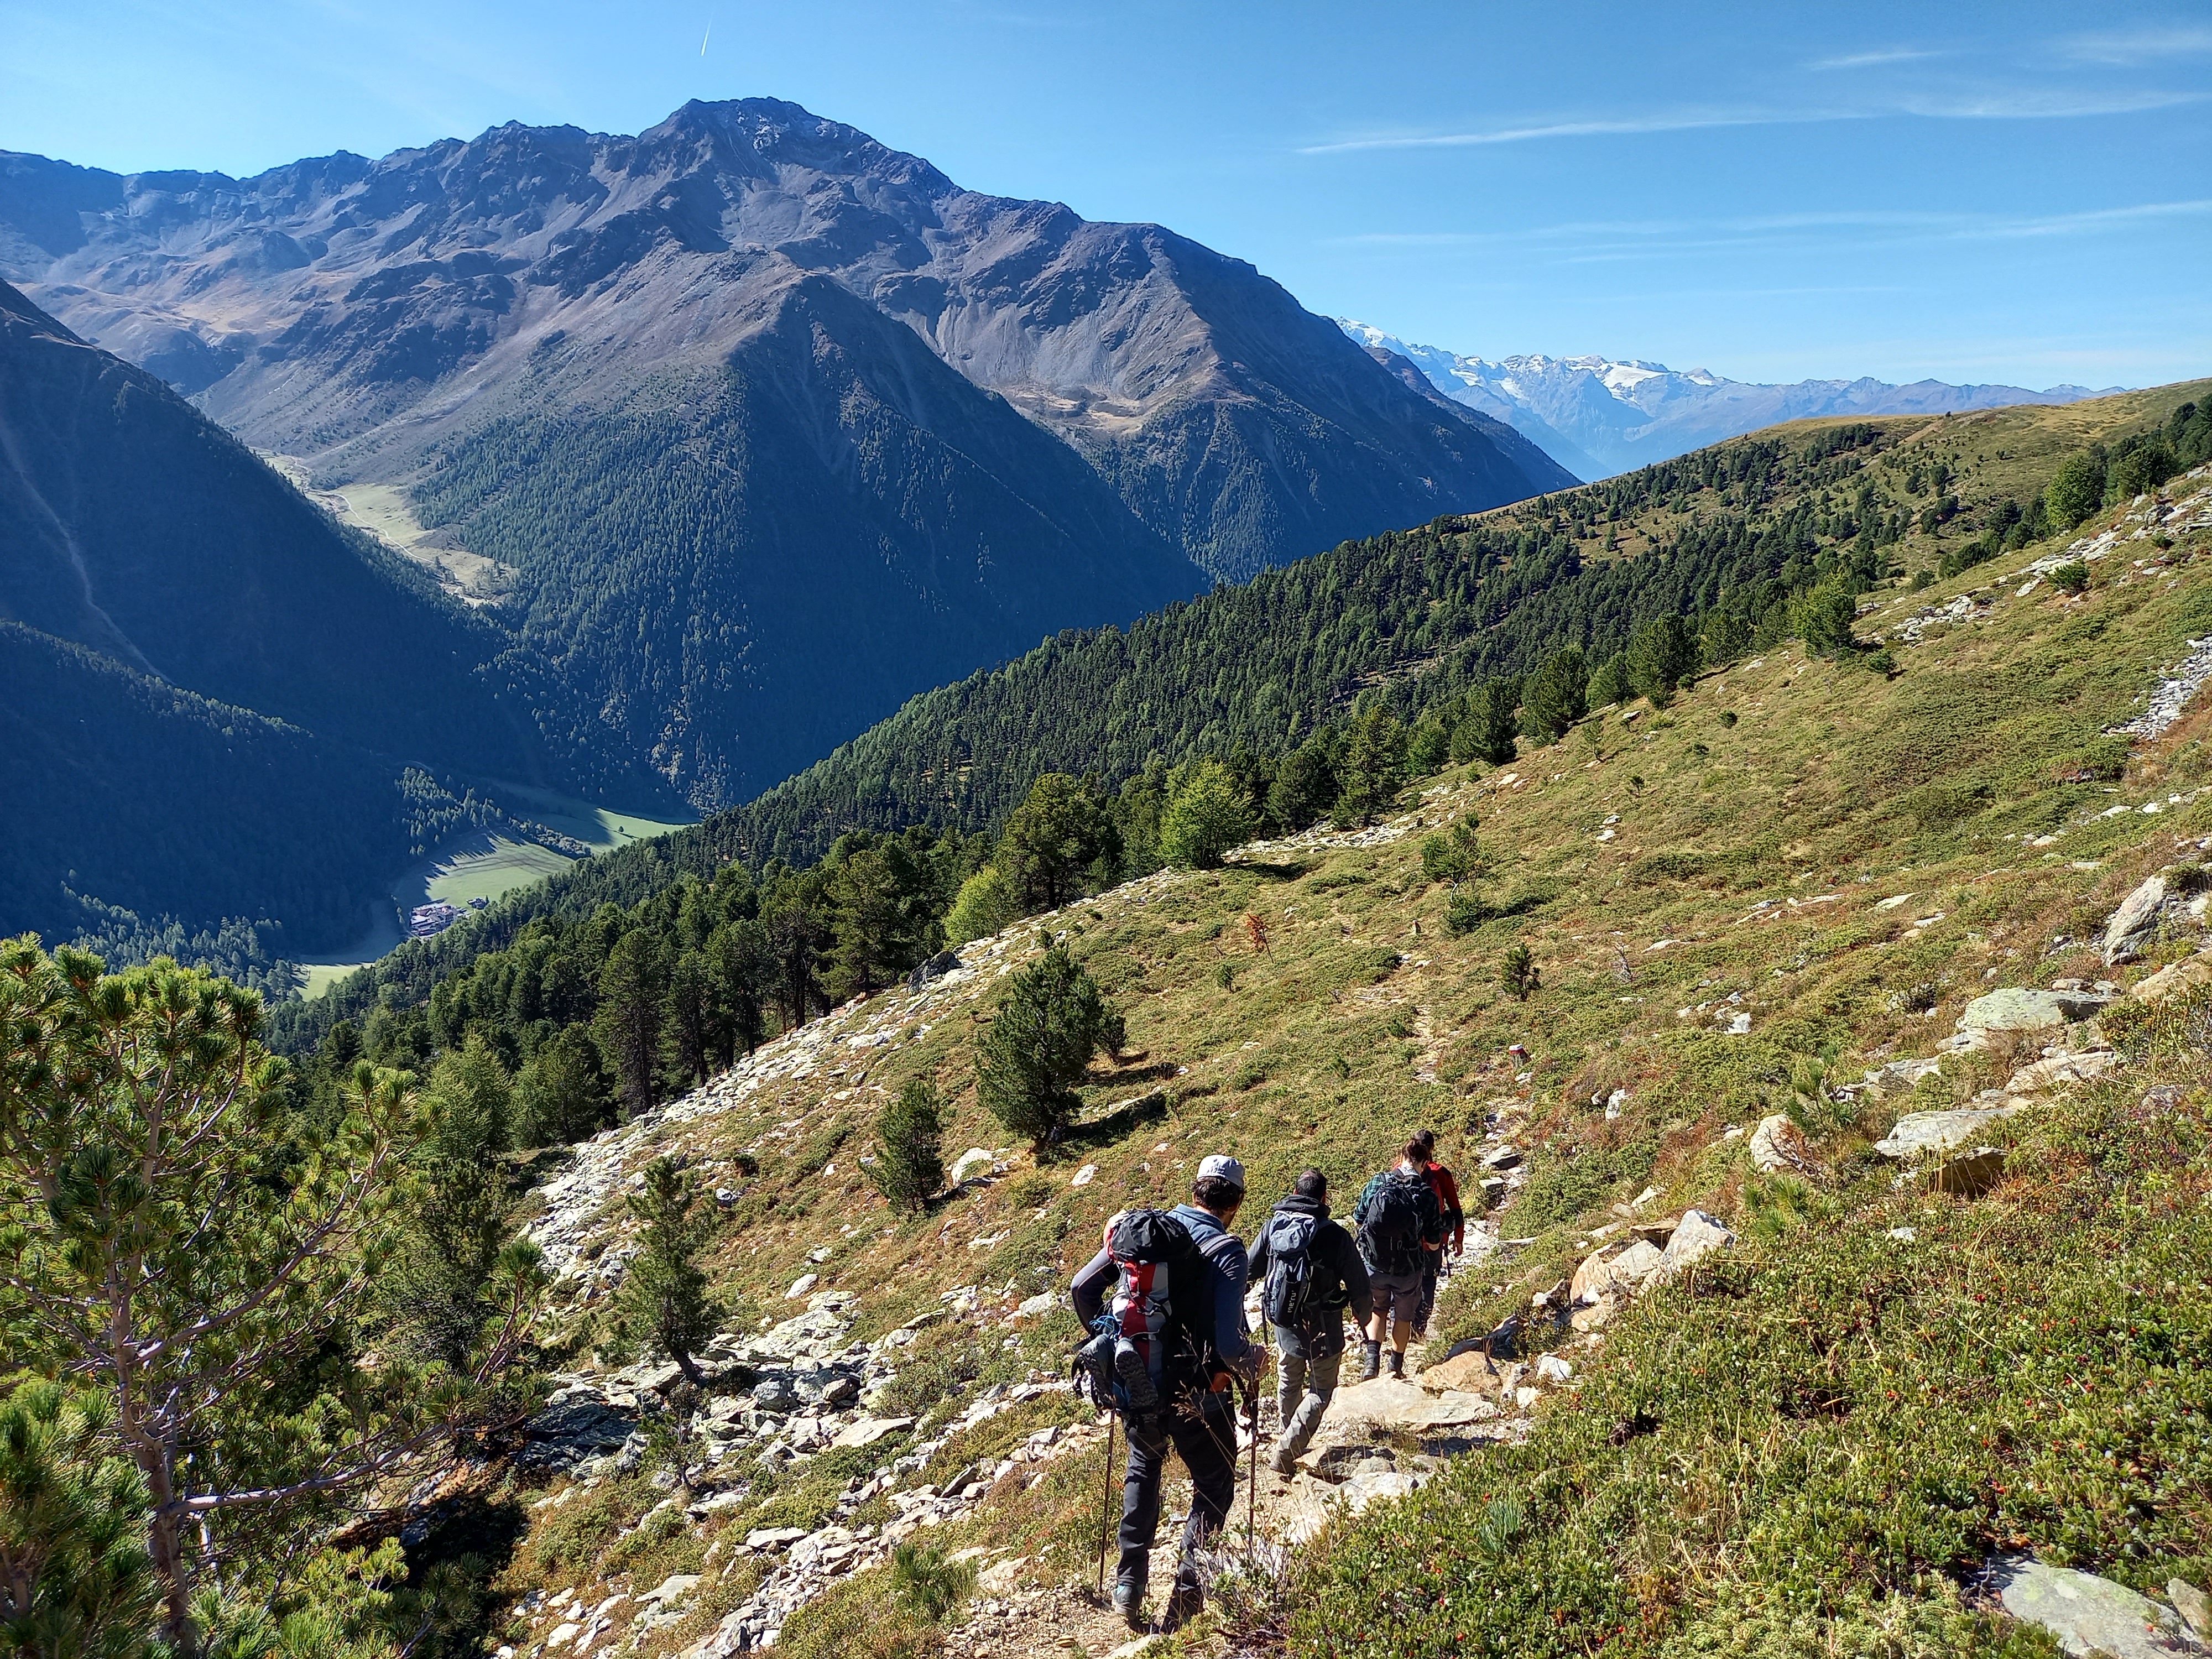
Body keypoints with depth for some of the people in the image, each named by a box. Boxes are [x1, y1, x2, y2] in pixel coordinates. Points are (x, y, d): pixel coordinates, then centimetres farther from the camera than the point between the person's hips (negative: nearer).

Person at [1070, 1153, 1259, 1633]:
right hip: (1195, 1396, -5)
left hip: (1137, 1385, 5)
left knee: (1144, 1468, 31)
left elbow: (1082, 1288, 1)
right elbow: (1229, 1342, -25)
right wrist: (1252, 1366, -3)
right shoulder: (1227, 1251, -17)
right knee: (1215, 1489, 19)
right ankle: (1185, 1599, 18)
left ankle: (1129, 1585, 33)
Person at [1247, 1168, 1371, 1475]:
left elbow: (1250, 1269, 6)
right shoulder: (1334, 1235, -18)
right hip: (1323, 1329, -4)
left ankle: (1291, 1442, 39)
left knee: (1288, 1385, 24)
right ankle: (1285, 1454, 0)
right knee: (1321, 1392, 10)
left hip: (1284, 1324, 4)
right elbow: (1359, 1286, -10)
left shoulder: (1273, 1226, -6)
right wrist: (1363, 1316, 10)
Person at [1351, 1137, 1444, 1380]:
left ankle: (1373, 1357, 9)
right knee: (1403, 1316, 23)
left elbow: (1359, 1218, 2)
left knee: (1377, 1309, 26)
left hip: (1374, 1265, 1)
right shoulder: (1427, 1195, -14)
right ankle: (1396, 1367, 34)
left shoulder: (1377, 1182, -9)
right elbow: (1434, 1244, -8)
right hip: (1408, 1269, -1)